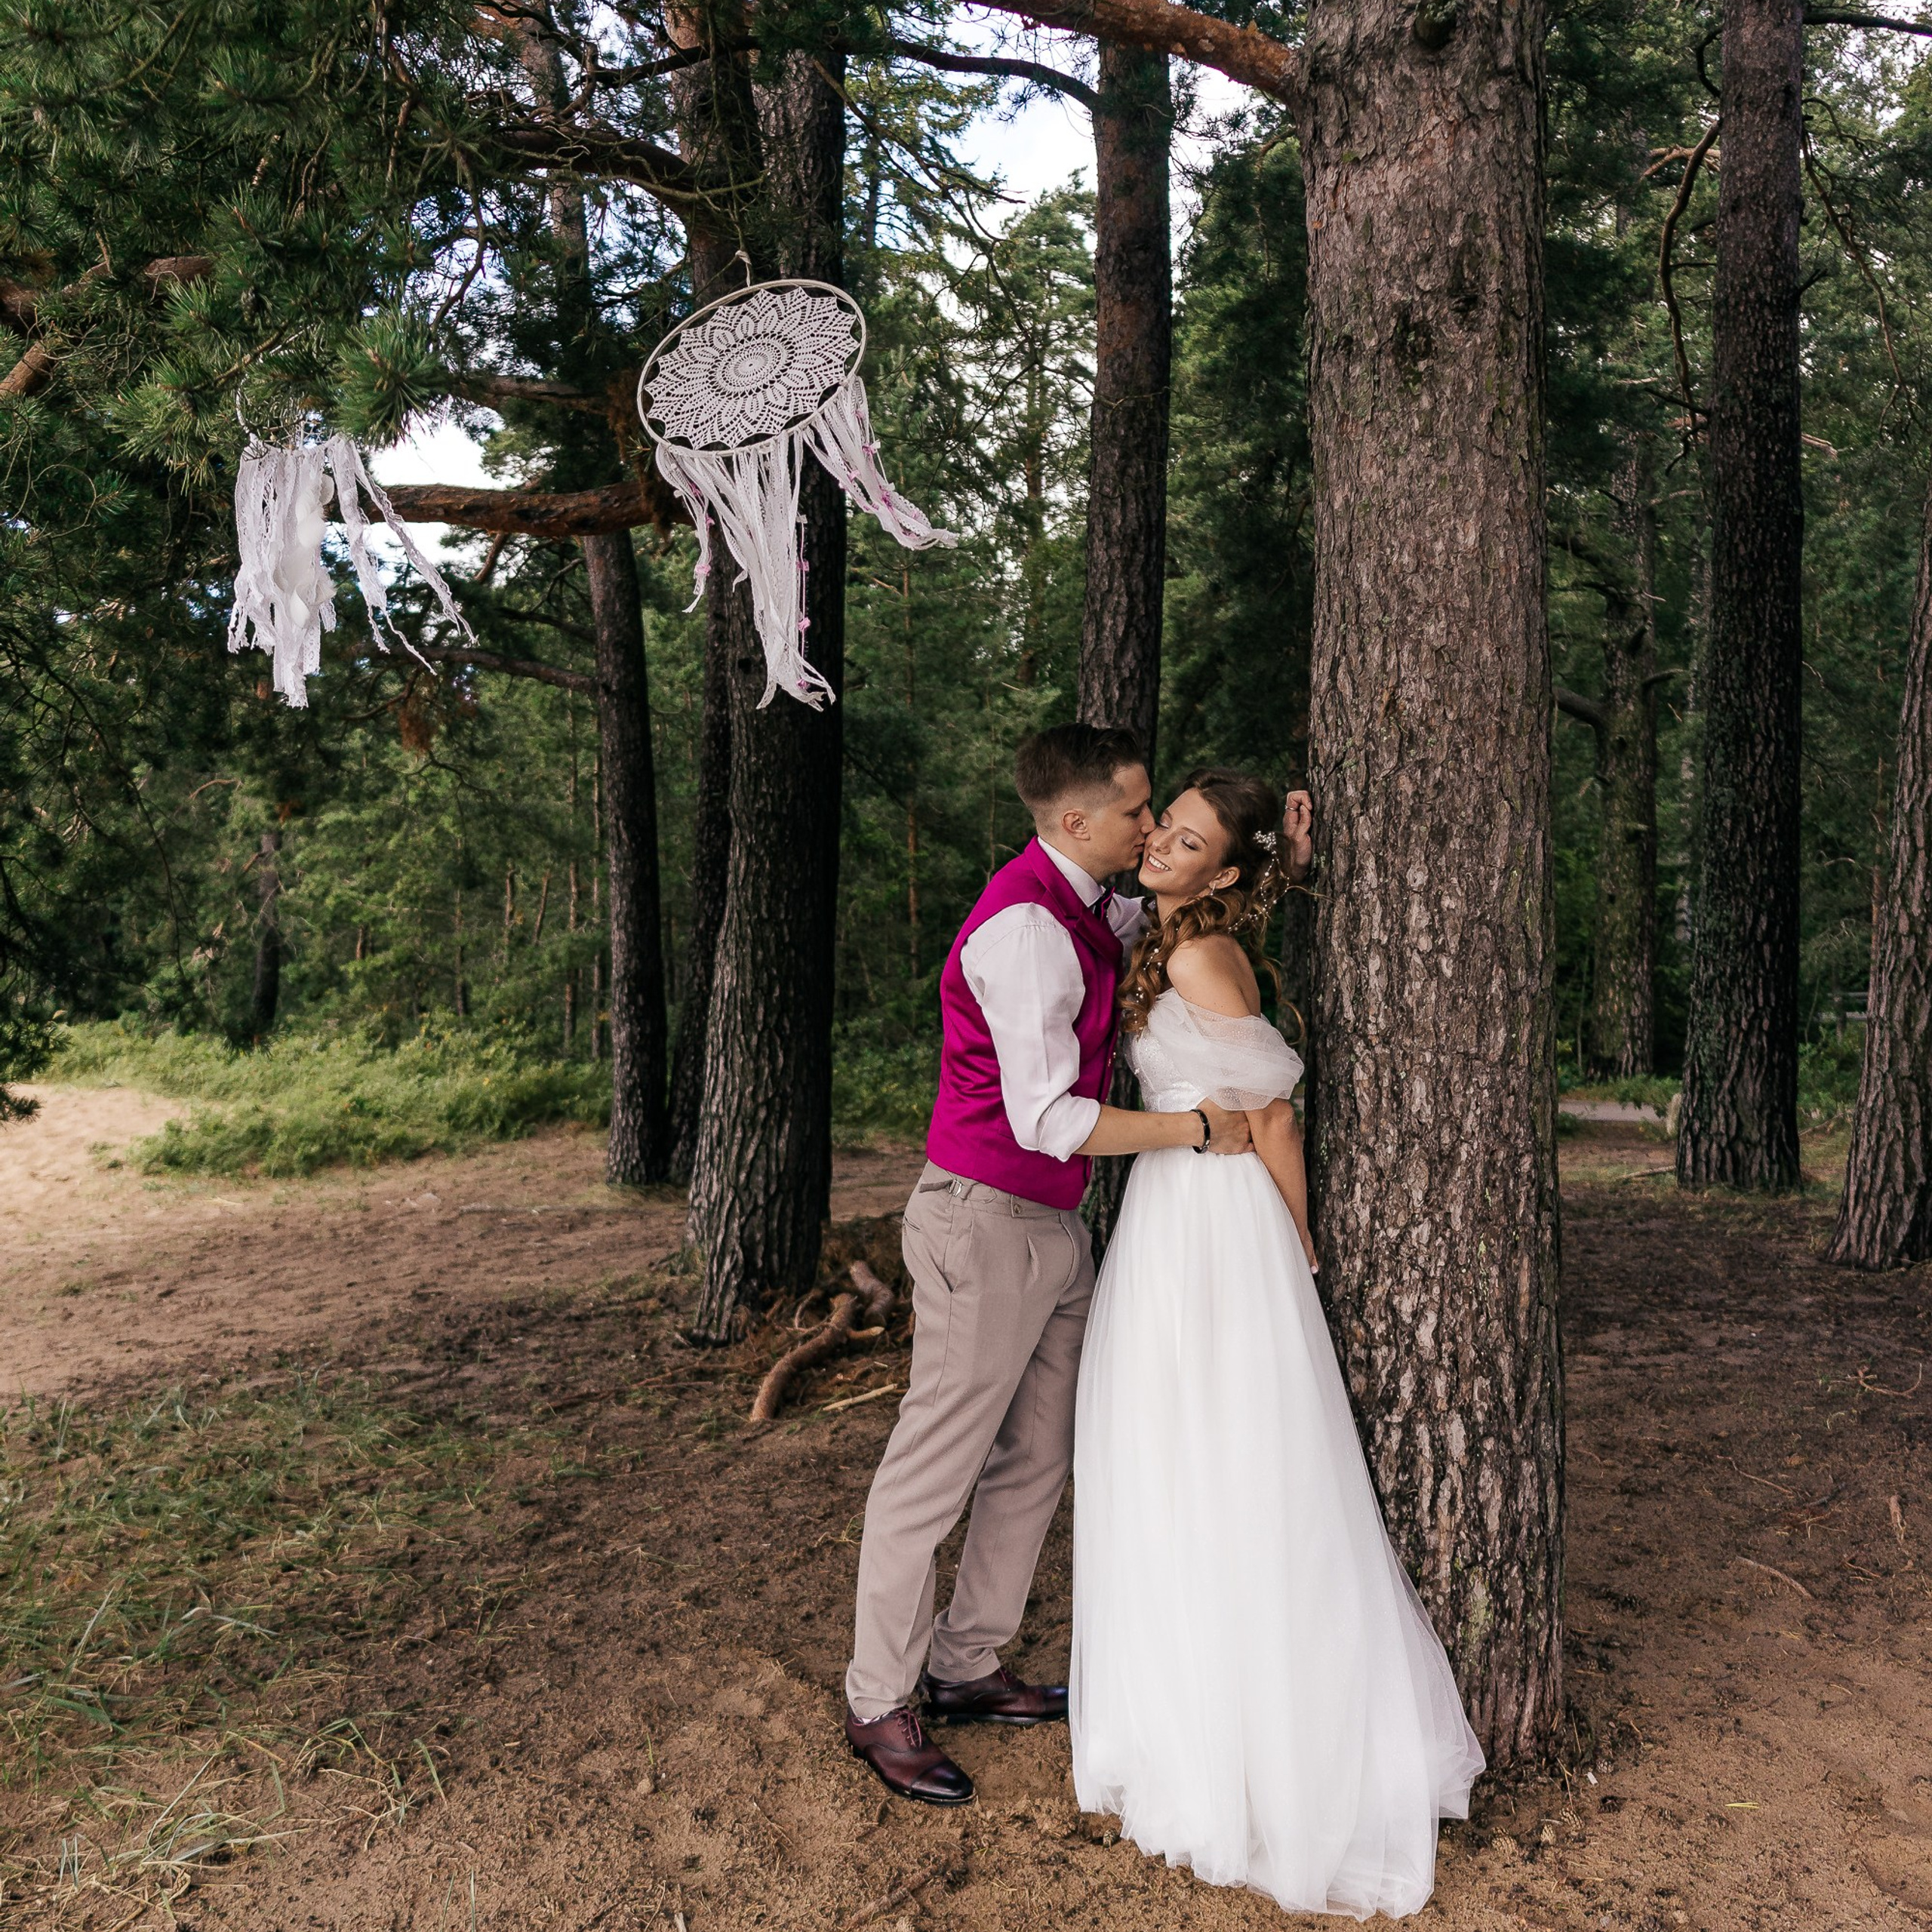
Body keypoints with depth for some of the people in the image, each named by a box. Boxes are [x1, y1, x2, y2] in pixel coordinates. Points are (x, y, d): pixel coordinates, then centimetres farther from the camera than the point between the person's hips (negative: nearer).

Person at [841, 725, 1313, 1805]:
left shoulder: (1088, 912, 9)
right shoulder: (1024, 928, -21)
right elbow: (1048, 1119, -24)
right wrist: (1200, 1128, -16)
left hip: (1055, 1227, 10)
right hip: (987, 1222, -10)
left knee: (1038, 1459, 16)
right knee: (934, 1468, 2)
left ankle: (965, 1667, 31)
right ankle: (879, 1704, 18)